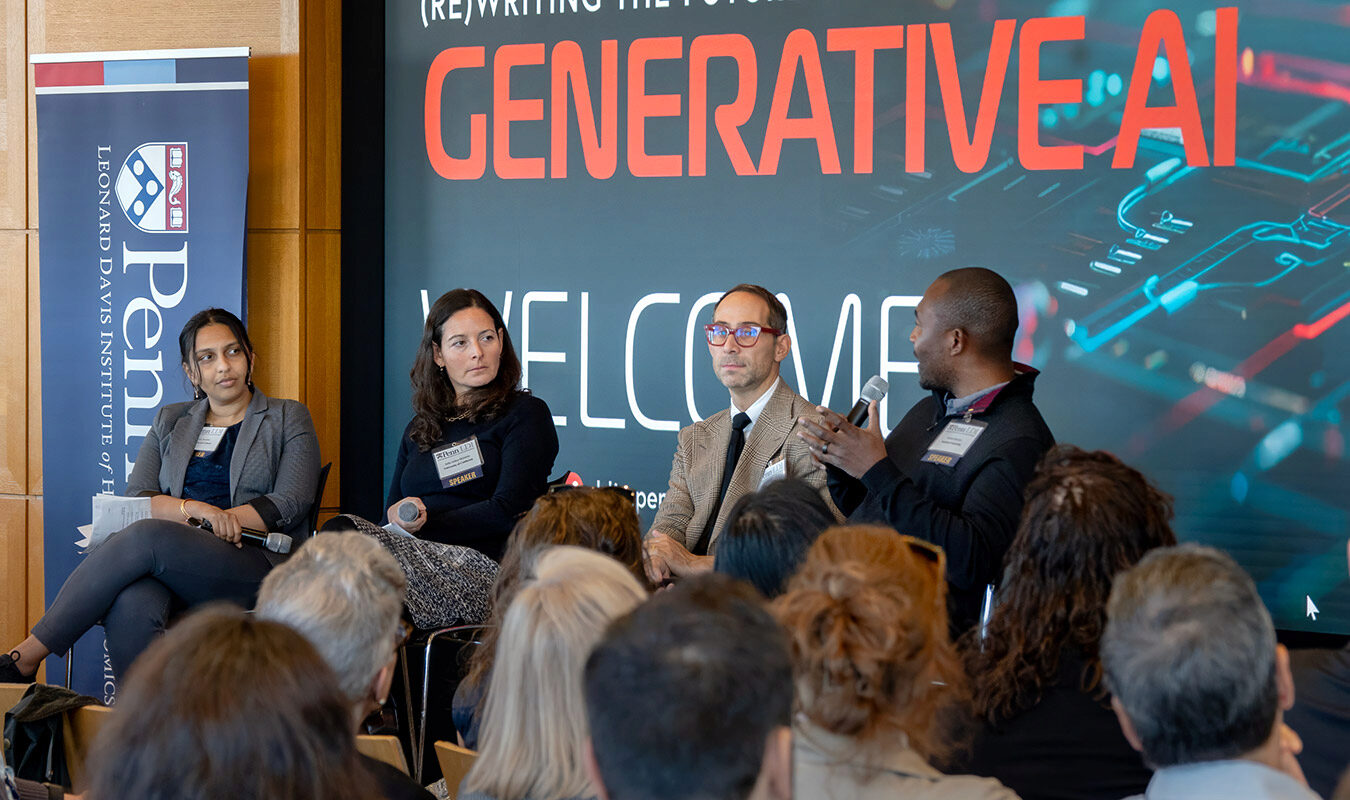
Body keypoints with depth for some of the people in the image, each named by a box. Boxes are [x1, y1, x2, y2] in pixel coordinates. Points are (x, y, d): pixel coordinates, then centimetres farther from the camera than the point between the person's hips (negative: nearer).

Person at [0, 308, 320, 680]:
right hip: (174, 565, 3)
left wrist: (219, 518, -11)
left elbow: (291, 505, 1)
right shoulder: (170, 422, 25)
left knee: (145, 537, -32)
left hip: (257, 564, -3)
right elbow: (135, 498, 11)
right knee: (130, 607, -37)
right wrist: (194, 509, -10)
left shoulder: (288, 419, 15)